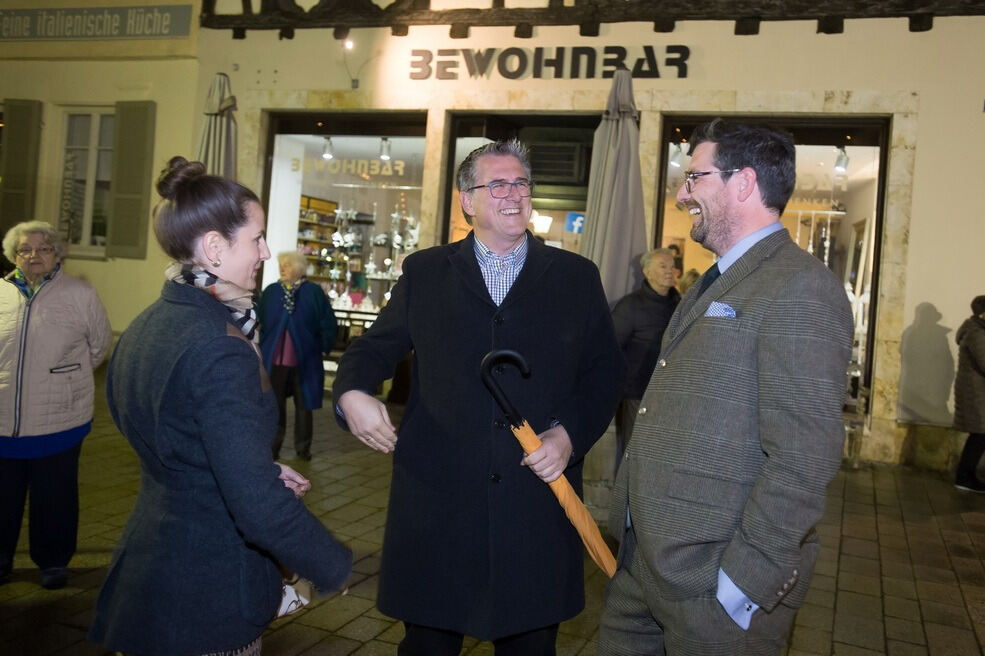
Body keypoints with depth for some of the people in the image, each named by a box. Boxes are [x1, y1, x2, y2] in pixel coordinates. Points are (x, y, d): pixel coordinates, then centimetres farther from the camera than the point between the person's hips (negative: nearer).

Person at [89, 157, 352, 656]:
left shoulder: (143, 327, 3)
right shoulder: (221, 352, -26)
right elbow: (261, 508, -30)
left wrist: (264, 470, 12)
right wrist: (333, 568, -14)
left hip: (148, 556, 9)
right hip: (207, 594, -8)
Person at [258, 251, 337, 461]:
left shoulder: (313, 292, -3)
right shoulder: (271, 292, 3)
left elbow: (328, 325, -2)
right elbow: (258, 323, 6)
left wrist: (321, 347, -2)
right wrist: (262, 346, 1)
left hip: (304, 361, -1)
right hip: (274, 360, 1)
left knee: (303, 405, 10)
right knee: (275, 406, 7)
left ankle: (303, 447, 23)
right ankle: (273, 447, 17)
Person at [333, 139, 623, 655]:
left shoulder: (577, 277, 7)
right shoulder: (423, 272, 8)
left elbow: (604, 370, 7)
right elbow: (375, 346, 9)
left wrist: (570, 434, -8)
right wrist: (352, 392, -12)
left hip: (538, 498, 1)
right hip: (437, 499, 0)